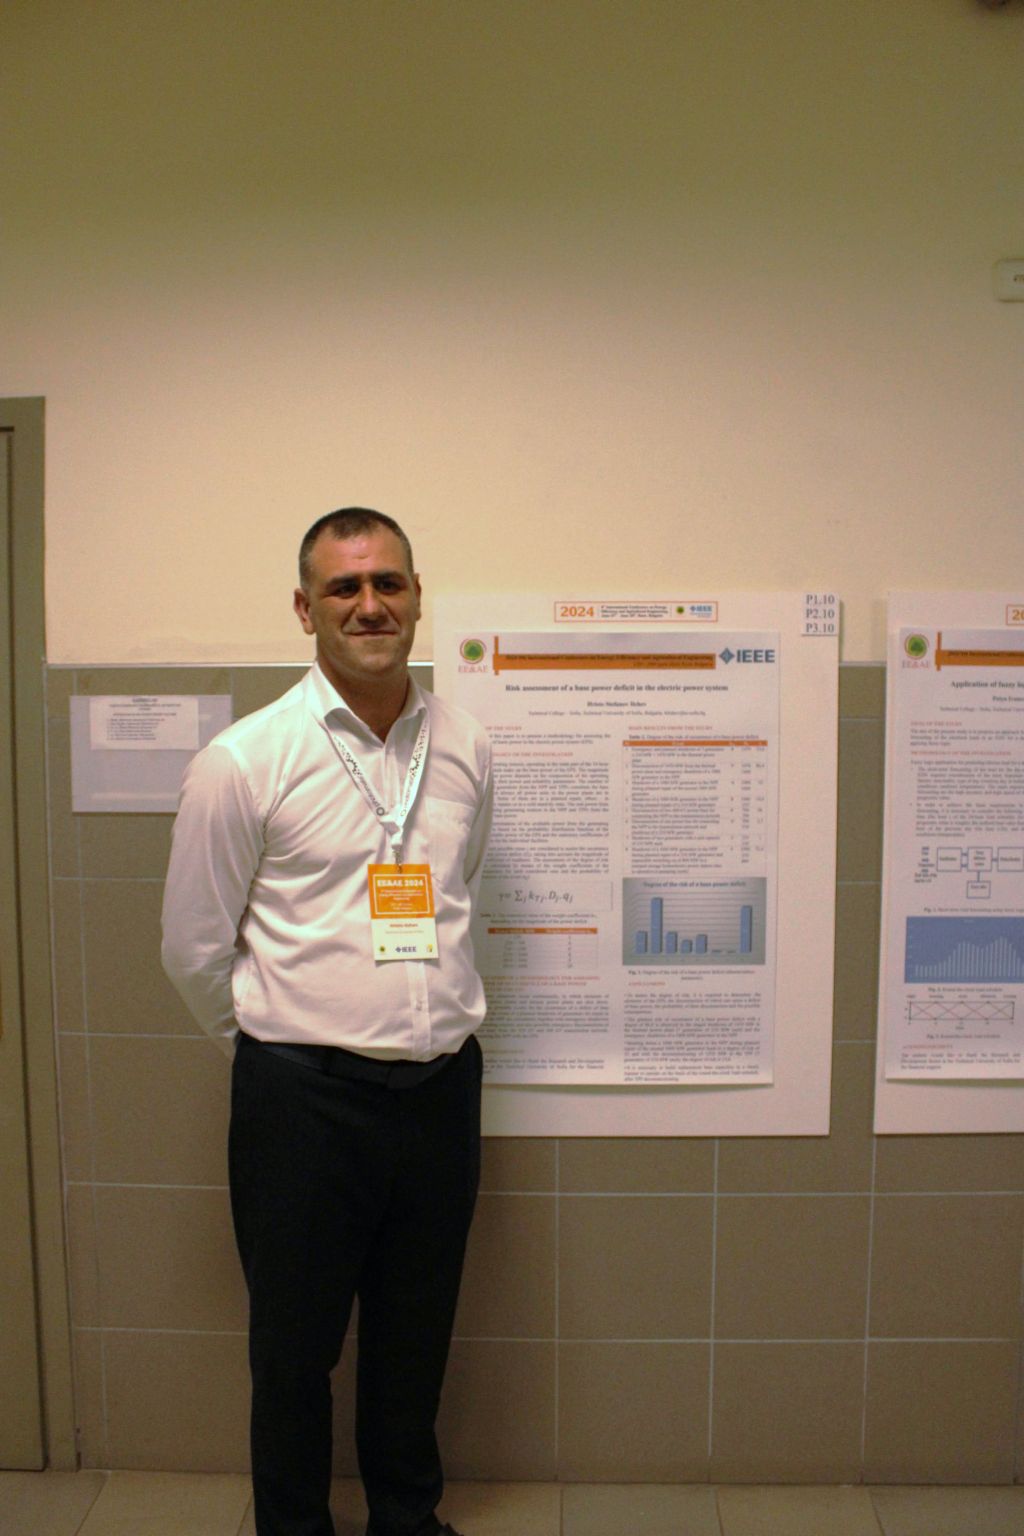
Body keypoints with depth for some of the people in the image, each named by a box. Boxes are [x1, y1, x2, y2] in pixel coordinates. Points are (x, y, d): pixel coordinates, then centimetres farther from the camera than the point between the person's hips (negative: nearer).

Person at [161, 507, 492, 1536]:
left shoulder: (465, 750, 2)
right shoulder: (243, 761, -11)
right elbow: (194, 949, -3)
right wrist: (276, 1051, 8)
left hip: (442, 1084, 4)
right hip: (304, 1095, -3)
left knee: (417, 1333, 21)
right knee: (295, 1342, 15)